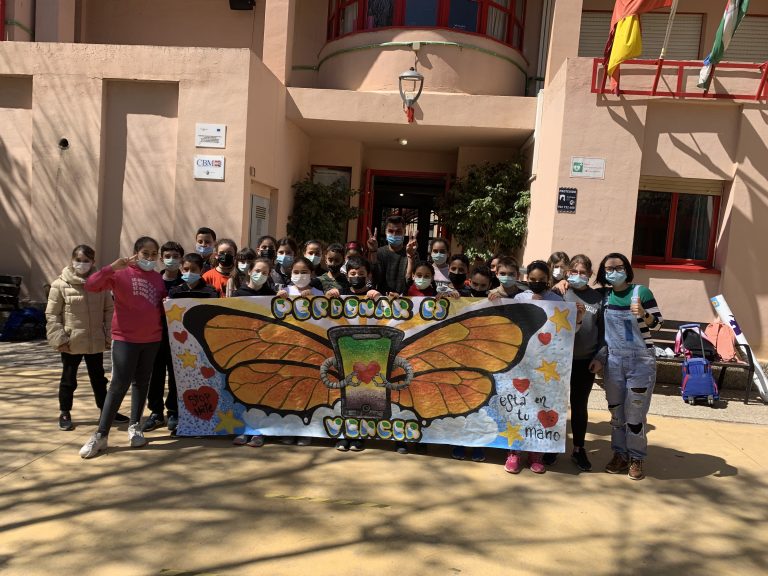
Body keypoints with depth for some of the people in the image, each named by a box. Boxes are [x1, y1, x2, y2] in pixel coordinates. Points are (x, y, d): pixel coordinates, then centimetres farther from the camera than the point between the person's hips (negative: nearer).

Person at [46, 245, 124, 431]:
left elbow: (108, 311, 6)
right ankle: (64, 413, 27)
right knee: (68, 380, 11)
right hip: (71, 343, -3)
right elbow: (52, 315, -6)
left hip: (96, 342, 3)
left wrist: (109, 335, 0)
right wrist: (59, 338, -12)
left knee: (98, 378, 16)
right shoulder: (61, 285, -6)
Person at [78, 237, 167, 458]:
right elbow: (91, 285, -17)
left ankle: (134, 426, 25)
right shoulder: (120, 273, -5)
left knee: (141, 383, 13)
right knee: (119, 385, -5)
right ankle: (101, 435, 5)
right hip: (125, 338, -4)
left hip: (152, 339, 5)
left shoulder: (158, 278, 9)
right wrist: (113, 267, -28)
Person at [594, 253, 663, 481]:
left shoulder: (641, 292, -7)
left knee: (634, 413, 1)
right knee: (616, 412, 11)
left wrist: (643, 315, -25)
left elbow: (658, 323, -4)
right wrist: (600, 358, 6)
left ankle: (637, 458, 17)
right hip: (613, 361, 4)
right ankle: (619, 454, 25)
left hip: (641, 361, -4)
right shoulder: (604, 295, 5)